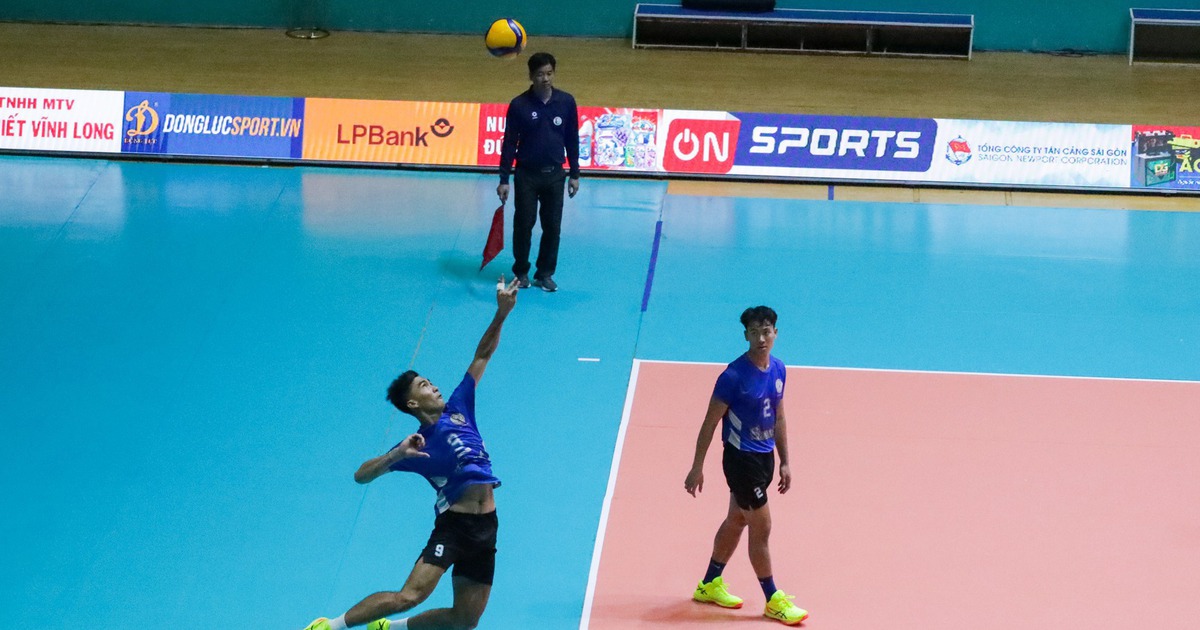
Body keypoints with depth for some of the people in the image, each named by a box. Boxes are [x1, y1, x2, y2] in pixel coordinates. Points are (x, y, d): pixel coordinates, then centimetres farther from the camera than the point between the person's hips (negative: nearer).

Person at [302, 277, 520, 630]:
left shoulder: (458, 408, 10)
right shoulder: (418, 446, -5)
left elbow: (482, 357, 14)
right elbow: (362, 475, -11)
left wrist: (502, 313, 4)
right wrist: (398, 454, -26)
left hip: (485, 528, 6)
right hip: (453, 524, -6)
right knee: (410, 595, -22)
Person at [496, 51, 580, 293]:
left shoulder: (566, 102, -3)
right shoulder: (519, 105, -9)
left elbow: (572, 140, 6)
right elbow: (509, 143, -5)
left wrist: (574, 174, 7)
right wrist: (504, 180, -7)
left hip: (554, 175, 2)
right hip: (526, 175, -2)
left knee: (553, 227, 5)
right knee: (523, 225, 4)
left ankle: (545, 274, 19)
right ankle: (521, 272, 21)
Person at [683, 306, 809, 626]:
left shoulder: (778, 369, 2)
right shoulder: (734, 376, -20)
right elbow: (710, 423, -15)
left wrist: (784, 462, 14)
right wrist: (697, 467, -14)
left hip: (765, 456, 8)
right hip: (741, 458, -8)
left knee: (736, 520, 18)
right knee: (761, 527, -3)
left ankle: (710, 584, 33)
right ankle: (773, 600, 9)